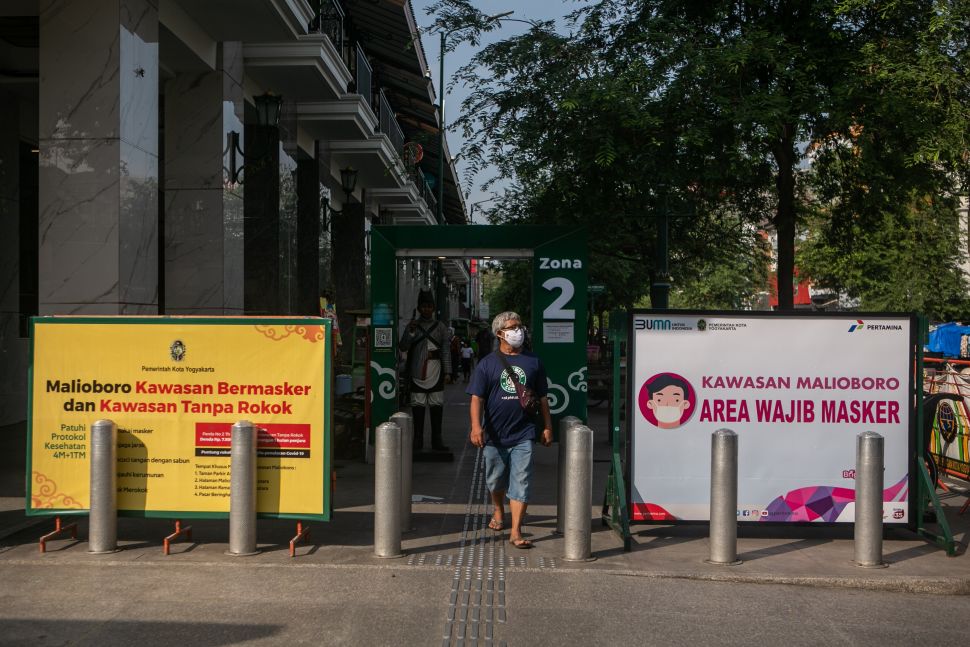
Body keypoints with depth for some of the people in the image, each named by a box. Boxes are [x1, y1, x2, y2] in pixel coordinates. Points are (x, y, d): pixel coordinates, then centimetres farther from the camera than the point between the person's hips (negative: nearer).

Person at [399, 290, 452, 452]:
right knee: (418, 405, 1)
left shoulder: (440, 327, 9)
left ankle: (437, 440, 6)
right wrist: (410, 332, -13)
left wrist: (447, 372, -1)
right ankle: (418, 440, 8)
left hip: (435, 374, 0)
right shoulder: (412, 326, 8)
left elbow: (446, 350, 6)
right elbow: (403, 347, 2)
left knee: (437, 406, 0)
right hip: (417, 374, 0)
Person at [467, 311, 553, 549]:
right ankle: (498, 511, 44)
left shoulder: (533, 362, 7)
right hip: (495, 435, 0)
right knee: (495, 480, 16)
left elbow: (542, 398, 13)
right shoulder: (487, 364, 1)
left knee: (521, 483, -6)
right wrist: (476, 426, -17)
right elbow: (477, 398, -4)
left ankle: (516, 531, -4)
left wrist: (547, 427, 10)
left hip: (523, 435, 0)